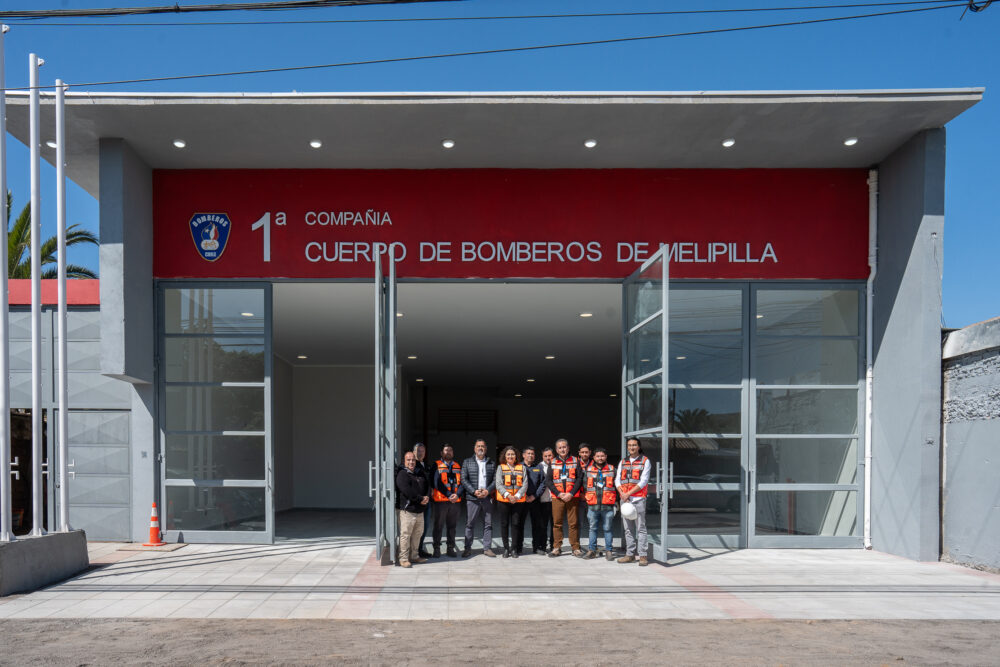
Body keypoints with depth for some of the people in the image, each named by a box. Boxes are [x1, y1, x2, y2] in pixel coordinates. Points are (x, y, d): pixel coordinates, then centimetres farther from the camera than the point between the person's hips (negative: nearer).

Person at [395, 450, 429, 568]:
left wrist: (426, 498, -1)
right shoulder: (402, 474, -6)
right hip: (407, 510, -8)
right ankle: (404, 559, 1)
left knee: (417, 534, 13)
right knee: (405, 535, -6)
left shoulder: (419, 474, 19)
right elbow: (406, 491, -18)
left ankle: (414, 556, 24)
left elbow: (426, 488, 20)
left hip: (419, 511, 8)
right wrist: (420, 499, -14)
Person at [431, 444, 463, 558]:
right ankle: (437, 548, 10)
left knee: (452, 525, 9)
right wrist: (449, 495, -17)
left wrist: (457, 495, -12)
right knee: (438, 525, 2)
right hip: (440, 500, -3)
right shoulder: (437, 465, 0)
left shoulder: (457, 466, 14)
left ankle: (451, 547, 17)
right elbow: (437, 483, -10)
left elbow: (462, 482, 6)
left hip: (455, 501, 4)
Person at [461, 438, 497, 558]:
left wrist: (488, 490, -10)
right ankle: (467, 548, 7)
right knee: (469, 524, 0)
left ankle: (487, 548, 12)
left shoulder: (492, 463, 13)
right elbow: (464, 479, 1)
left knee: (488, 524, 4)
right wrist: (474, 491, -11)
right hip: (472, 498, -2)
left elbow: (496, 480, 7)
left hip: (488, 498, 2)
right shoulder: (467, 462, 8)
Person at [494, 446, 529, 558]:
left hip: (518, 501, 1)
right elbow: (498, 484, -3)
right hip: (503, 500, -1)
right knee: (504, 524, 2)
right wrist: (507, 495, -16)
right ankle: (506, 548, 9)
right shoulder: (500, 467, 6)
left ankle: (514, 548, 7)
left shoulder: (522, 467, 9)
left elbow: (525, 484, 1)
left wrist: (517, 496, -12)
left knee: (516, 524, 1)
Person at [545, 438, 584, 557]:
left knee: (573, 523, -2)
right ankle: (557, 547, 9)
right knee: (557, 523, 1)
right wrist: (559, 493, -8)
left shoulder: (575, 461, 8)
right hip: (557, 498, 1)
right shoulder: (552, 462, 9)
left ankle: (576, 548, 5)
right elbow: (548, 481, 4)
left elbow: (580, 479, 2)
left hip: (572, 497, -1)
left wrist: (571, 493, -9)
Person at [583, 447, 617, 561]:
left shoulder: (612, 469, 6)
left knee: (607, 529, 3)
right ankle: (592, 550, 15)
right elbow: (584, 485, 15)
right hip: (593, 505, 2)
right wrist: (585, 498, 10)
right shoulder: (588, 470, 9)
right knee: (593, 528, 7)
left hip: (607, 505, -1)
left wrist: (616, 499, 6)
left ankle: (609, 551, 10)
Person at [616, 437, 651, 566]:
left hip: (638, 498, -5)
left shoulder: (645, 461, 2)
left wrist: (628, 494, -11)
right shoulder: (623, 462, 16)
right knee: (628, 529, 7)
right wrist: (622, 493, -7)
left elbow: (644, 481, -7)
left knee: (641, 528, -6)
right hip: (624, 499, 5)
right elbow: (617, 479, 12)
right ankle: (630, 554, 12)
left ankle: (643, 555, -3)